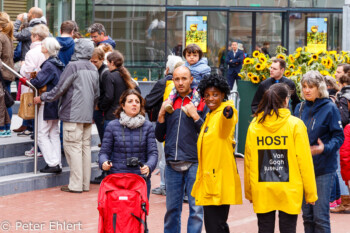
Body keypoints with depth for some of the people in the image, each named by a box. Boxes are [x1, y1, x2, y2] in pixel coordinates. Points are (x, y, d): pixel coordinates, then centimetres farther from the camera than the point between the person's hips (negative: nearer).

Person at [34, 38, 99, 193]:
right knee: (85, 147, 10)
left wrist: (42, 98, 3)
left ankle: (76, 185, -6)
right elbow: (96, 94, 18)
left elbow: (60, 89, -9)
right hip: (87, 116, 8)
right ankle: (85, 183, 13)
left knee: (73, 147, -5)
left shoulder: (73, 66, -11)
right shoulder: (93, 69, 12)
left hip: (73, 116, -8)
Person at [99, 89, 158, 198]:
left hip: (141, 178, 1)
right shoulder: (112, 126, 6)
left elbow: (153, 152, 3)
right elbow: (104, 151, 7)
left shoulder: (147, 126, 8)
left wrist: (149, 166, -17)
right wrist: (104, 163, -15)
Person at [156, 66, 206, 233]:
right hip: (172, 164, 4)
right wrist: (161, 114, 1)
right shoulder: (169, 103, 13)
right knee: (172, 209, 8)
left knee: (196, 209, -4)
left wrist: (195, 116, -14)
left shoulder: (201, 102, 1)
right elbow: (160, 137, 13)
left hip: (194, 163, -4)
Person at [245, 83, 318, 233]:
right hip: (288, 191, -2)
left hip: (262, 191, 2)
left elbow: (248, 161, 5)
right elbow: (304, 160, -6)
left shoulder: (254, 125, 2)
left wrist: (249, 192, 14)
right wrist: (310, 193, 1)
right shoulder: (296, 125, -6)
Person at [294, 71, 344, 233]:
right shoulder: (300, 108, 10)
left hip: (323, 168, -5)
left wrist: (325, 148, -25)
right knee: (307, 215, 11)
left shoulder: (329, 108, -7)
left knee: (320, 216, -7)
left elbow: (339, 137, -9)